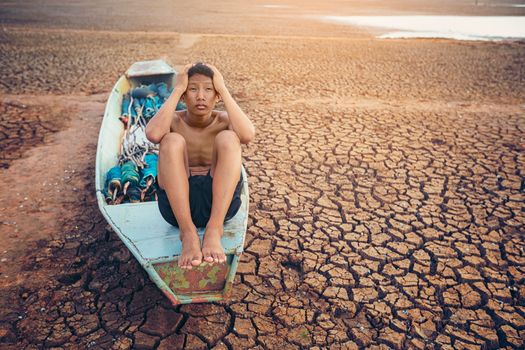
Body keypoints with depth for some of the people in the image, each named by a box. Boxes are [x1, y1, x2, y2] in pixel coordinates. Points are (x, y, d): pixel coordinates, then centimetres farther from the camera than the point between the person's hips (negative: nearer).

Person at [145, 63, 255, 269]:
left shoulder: (224, 121, 3)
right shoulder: (174, 121, 2)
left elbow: (247, 135, -23)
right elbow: (153, 134, -24)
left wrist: (224, 90, -15)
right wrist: (176, 90, -14)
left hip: (220, 201, 0)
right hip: (178, 202, 0)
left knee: (228, 138, -21)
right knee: (172, 141, -23)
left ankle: (214, 229, -27)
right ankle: (187, 232, -27)